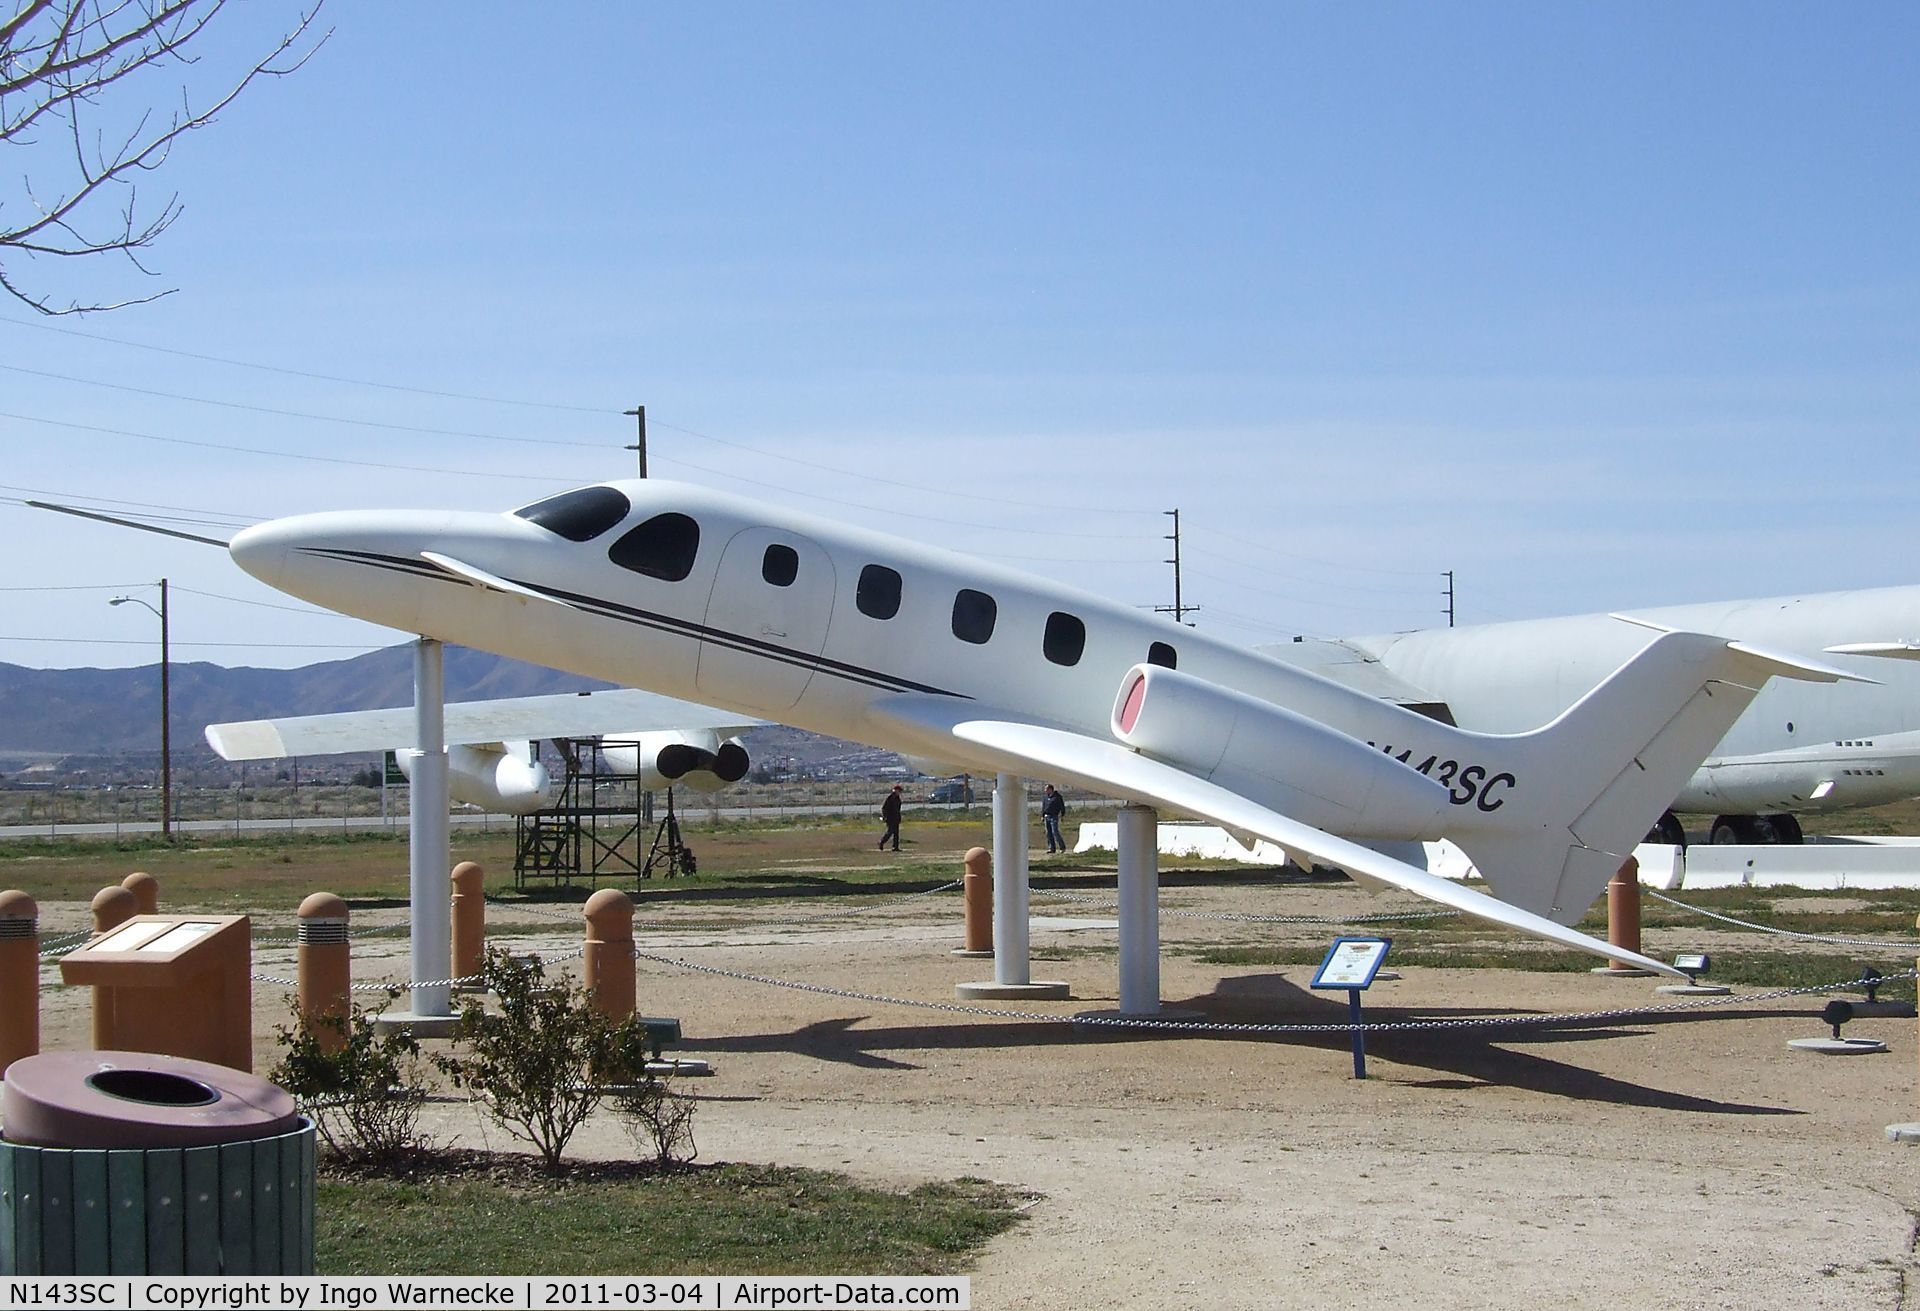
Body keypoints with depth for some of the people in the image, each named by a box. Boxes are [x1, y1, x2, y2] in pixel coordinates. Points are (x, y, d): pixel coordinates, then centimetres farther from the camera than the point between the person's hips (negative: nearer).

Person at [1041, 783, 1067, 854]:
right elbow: (1043, 807, 20)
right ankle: (1052, 848, 9)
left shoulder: (1057, 797, -4)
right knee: (1049, 833, 4)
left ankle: (1062, 847, -2)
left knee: (1055, 832, -13)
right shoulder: (1045, 797, 13)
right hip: (1047, 817, 6)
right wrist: (1042, 815, 12)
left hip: (1054, 817, -6)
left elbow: (1062, 807, -1)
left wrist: (1062, 815, -4)